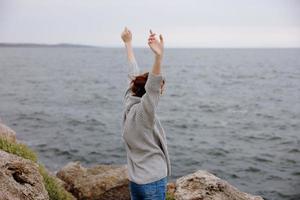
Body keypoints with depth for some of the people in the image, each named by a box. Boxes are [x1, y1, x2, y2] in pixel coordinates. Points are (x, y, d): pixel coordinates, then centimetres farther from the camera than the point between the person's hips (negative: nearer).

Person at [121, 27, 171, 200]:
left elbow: (134, 74, 11)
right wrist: (158, 57, -55)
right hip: (153, 182, -9)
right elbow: (152, 88, -40)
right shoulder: (142, 112, -21)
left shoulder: (129, 104, 0)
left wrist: (128, 44, 22)